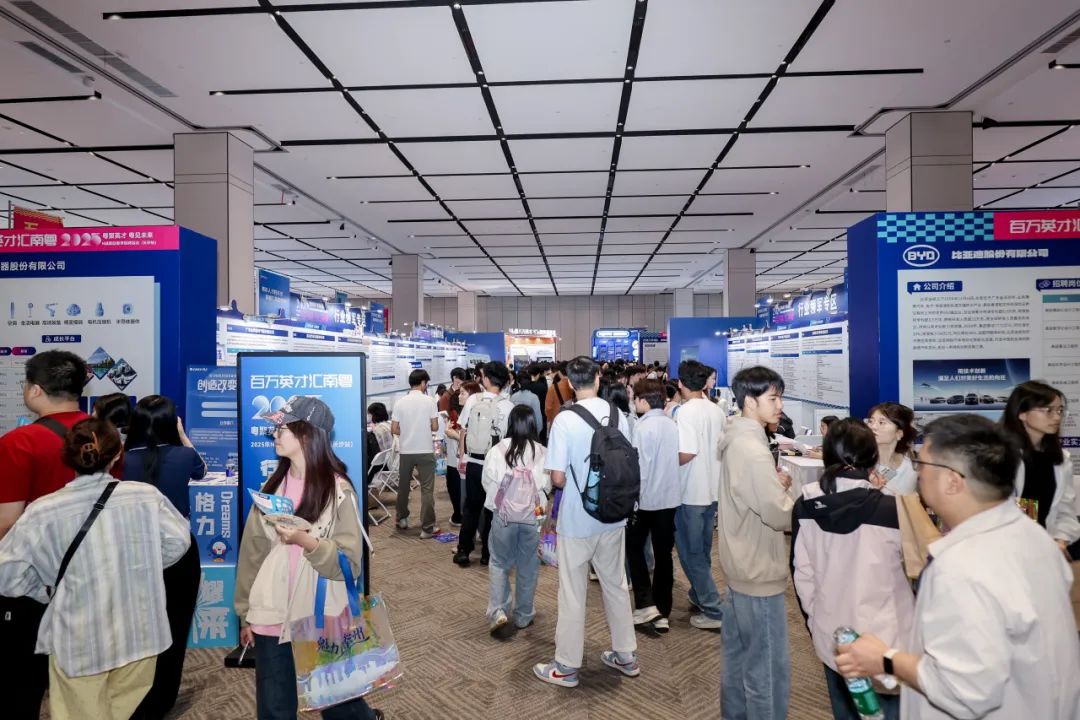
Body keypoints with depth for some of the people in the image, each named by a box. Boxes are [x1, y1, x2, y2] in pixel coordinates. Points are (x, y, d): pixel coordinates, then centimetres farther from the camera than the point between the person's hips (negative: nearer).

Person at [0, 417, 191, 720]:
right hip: (139, 633, 1)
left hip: (79, 641, -1)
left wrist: (49, 591, 10)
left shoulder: (41, 512, -12)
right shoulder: (147, 496, -10)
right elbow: (178, 541, -4)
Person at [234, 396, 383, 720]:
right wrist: (246, 614, 9)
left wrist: (306, 541, -28)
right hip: (272, 617, 4)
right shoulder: (273, 486, 3)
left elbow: (349, 563, -14)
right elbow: (253, 552, 7)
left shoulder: (338, 490, -12)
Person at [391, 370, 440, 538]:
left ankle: (402, 519, 32)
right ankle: (427, 528, 1)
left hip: (406, 451, 3)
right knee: (427, 489, 1)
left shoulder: (400, 403, -1)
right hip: (425, 451, -3)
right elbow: (435, 427, -6)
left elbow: (394, 429, -2)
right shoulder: (429, 401, -7)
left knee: (403, 486, 18)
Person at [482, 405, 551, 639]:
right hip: (533, 515, 1)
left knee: (499, 563, 15)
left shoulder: (496, 451, -10)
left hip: (504, 514, 0)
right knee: (528, 566, 15)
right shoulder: (542, 452, -9)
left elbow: (487, 483, 1)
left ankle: (498, 613, 3)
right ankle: (523, 616, 26)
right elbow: (547, 486, 0)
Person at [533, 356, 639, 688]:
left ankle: (566, 666, 23)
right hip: (613, 516, 5)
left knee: (573, 593, 9)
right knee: (616, 586, 19)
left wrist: (570, 482, 5)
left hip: (577, 520, -5)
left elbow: (557, 478, -17)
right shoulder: (617, 414, -4)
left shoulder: (565, 419, -18)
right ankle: (626, 655, 34)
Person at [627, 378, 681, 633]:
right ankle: (663, 613, 19)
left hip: (646, 498, -6)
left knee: (634, 547, 14)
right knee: (663, 554, 12)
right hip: (670, 497, 6)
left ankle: (646, 604, 7)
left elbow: (640, 466, -17)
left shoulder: (643, 426, -15)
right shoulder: (672, 424, 4)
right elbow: (676, 458, 9)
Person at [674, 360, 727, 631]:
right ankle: (700, 596, 34)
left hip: (691, 492, -7)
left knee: (691, 553, 4)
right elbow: (721, 447, 10)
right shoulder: (717, 411, 3)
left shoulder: (686, 411, -19)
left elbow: (686, 454, -26)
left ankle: (713, 611, 6)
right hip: (712, 489, 8)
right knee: (702, 550, 21)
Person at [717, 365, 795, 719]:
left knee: (738, 654, 23)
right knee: (768, 666, 4)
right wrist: (788, 488, -6)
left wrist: (776, 483, -1)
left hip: (740, 565, 10)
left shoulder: (738, 440, 6)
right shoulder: (753, 450, -25)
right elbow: (781, 516, -24)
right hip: (759, 572, -10)